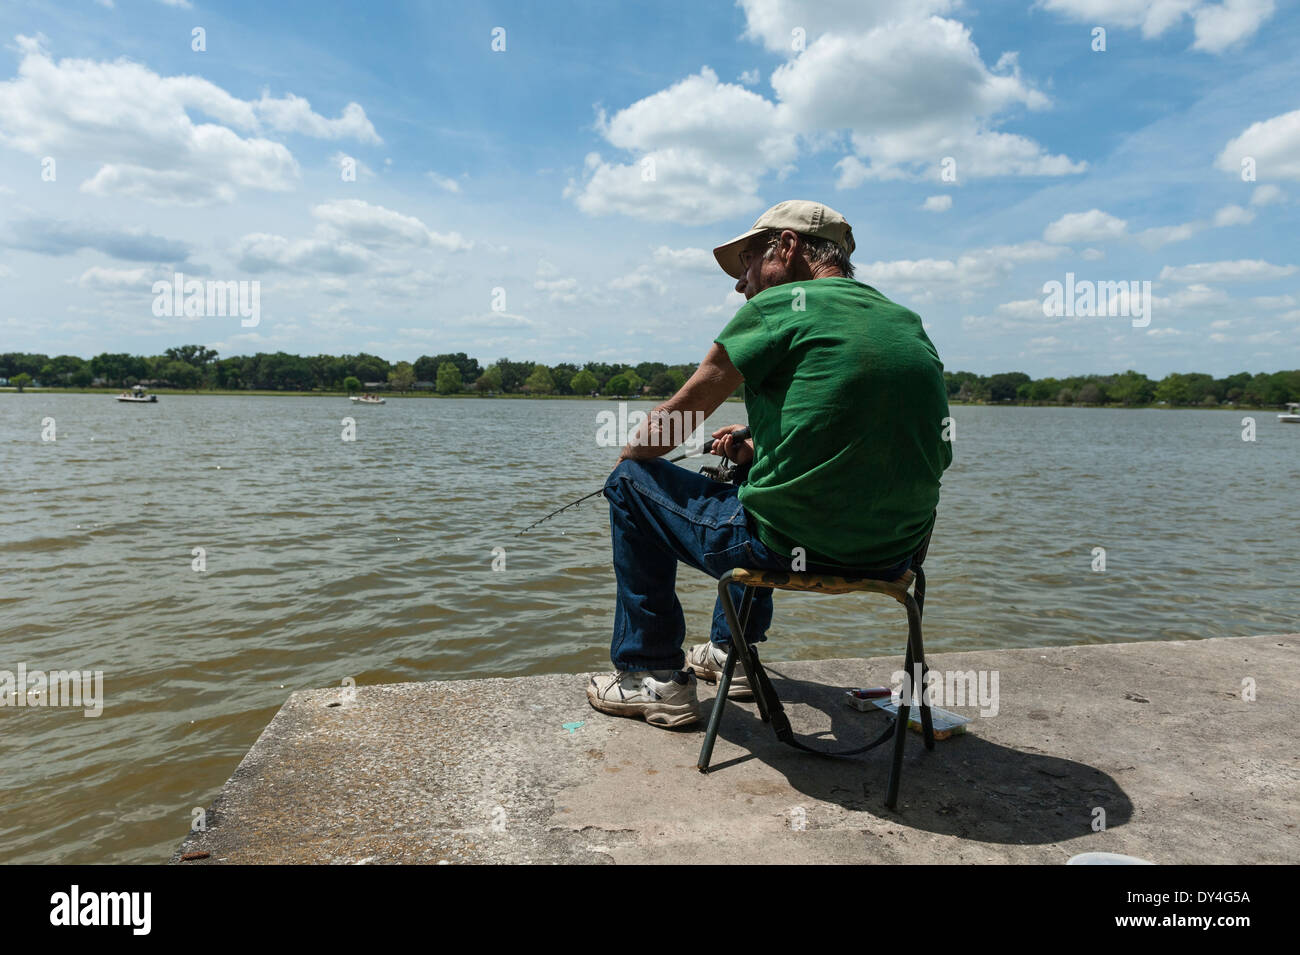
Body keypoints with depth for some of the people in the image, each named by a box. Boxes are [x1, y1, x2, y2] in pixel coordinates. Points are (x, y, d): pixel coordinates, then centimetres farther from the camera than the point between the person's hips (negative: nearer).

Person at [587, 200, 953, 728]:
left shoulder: (778, 305, -7)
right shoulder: (909, 322, 13)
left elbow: (684, 410, 1)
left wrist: (628, 458, 19)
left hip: (792, 546, -8)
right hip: (893, 554, 8)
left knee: (631, 482, 13)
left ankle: (653, 675, 18)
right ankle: (731, 650, 43)